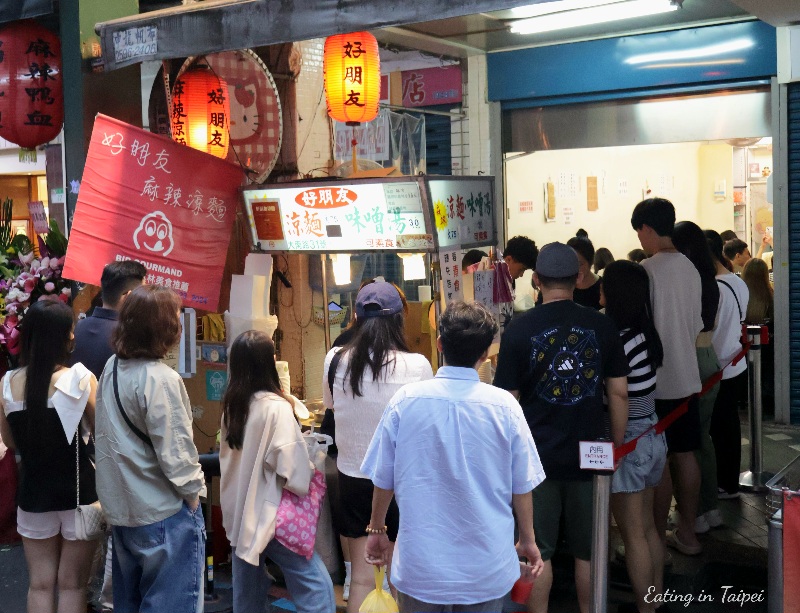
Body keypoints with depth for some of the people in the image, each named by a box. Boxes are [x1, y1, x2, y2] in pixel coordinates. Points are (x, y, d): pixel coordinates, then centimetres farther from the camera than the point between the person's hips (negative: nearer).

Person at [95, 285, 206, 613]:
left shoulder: (112, 368, 4)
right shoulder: (160, 379, -22)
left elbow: (114, 436, 10)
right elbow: (174, 451, -21)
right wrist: (192, 493, -7)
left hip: (120, 506, 8)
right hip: (162, 512, -8)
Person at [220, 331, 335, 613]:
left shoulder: (232, 405, 7)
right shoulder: (276, 407, -15)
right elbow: (291, 467, -21)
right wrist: (310, 472, -1)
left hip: (238, 513, 8)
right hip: (269, 513, -8)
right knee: (316, 586, -5)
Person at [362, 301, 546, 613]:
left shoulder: (405, 400, -10)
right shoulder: (504, 405, -10)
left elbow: (383, 479, -2)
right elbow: (522, 486, -3)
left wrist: (376, 529, 14)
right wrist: (528, 540, 13)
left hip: (420, 565, 0)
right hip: (487, 570, 0)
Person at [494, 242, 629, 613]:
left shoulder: (519, 329, -9)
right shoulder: (601, 326, -3)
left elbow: (507, 400, -7)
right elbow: (619, 393, 0)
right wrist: (617, 446, 11)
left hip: (536, 457, -2)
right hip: (589, 455, 2)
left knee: (537, 553, 10)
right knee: (588, 552, 15)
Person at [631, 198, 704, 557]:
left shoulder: (647, 271, -17)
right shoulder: (690, 268, 6)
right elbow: (697, 324, 13)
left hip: (656, 380, -7)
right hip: (687, 377, 7)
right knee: (685, 455, 14)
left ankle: (657, 540, 9)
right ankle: (687, 533, 24)